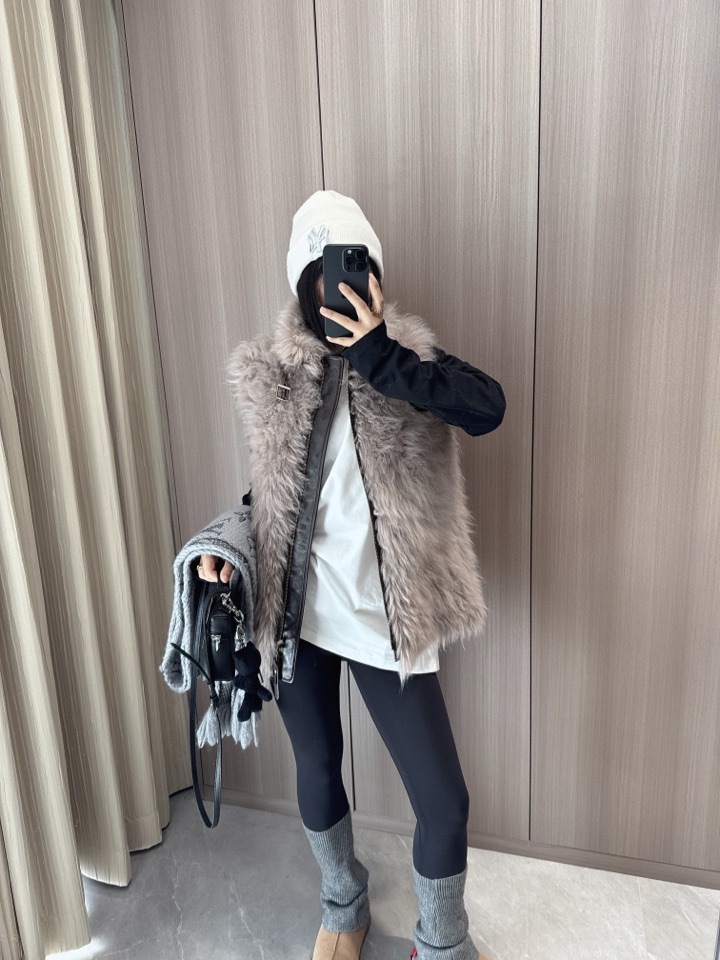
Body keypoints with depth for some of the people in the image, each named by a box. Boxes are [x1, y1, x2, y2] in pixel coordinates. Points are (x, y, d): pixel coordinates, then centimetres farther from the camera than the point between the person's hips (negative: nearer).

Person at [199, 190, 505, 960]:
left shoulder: (405, 355, -4)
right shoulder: (270, 376, 1)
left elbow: (488, 407, -24)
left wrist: (377, 355, -27)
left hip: (383, 616, -1)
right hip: (298, 609, 2)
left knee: (443, 802, 4)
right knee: (317, 770, 21)